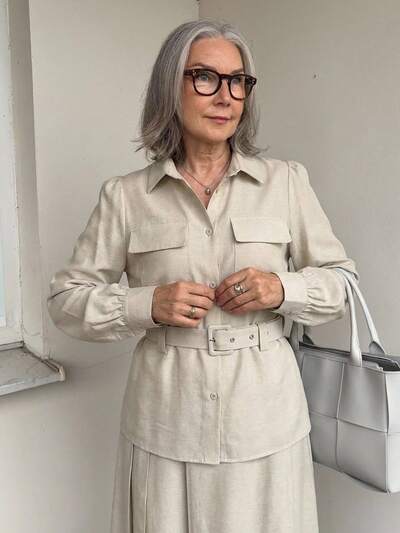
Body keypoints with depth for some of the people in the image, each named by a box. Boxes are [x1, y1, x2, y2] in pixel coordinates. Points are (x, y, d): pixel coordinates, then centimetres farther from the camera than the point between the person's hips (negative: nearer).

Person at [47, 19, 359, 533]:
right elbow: (66, 298, 2)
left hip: (264, 418, 1)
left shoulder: (286, 180, 0)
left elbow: (340, 280, 7)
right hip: (166, 424, 0)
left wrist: (282, 290, -13)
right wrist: (147, 305, -14)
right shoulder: (125, 195, -2)